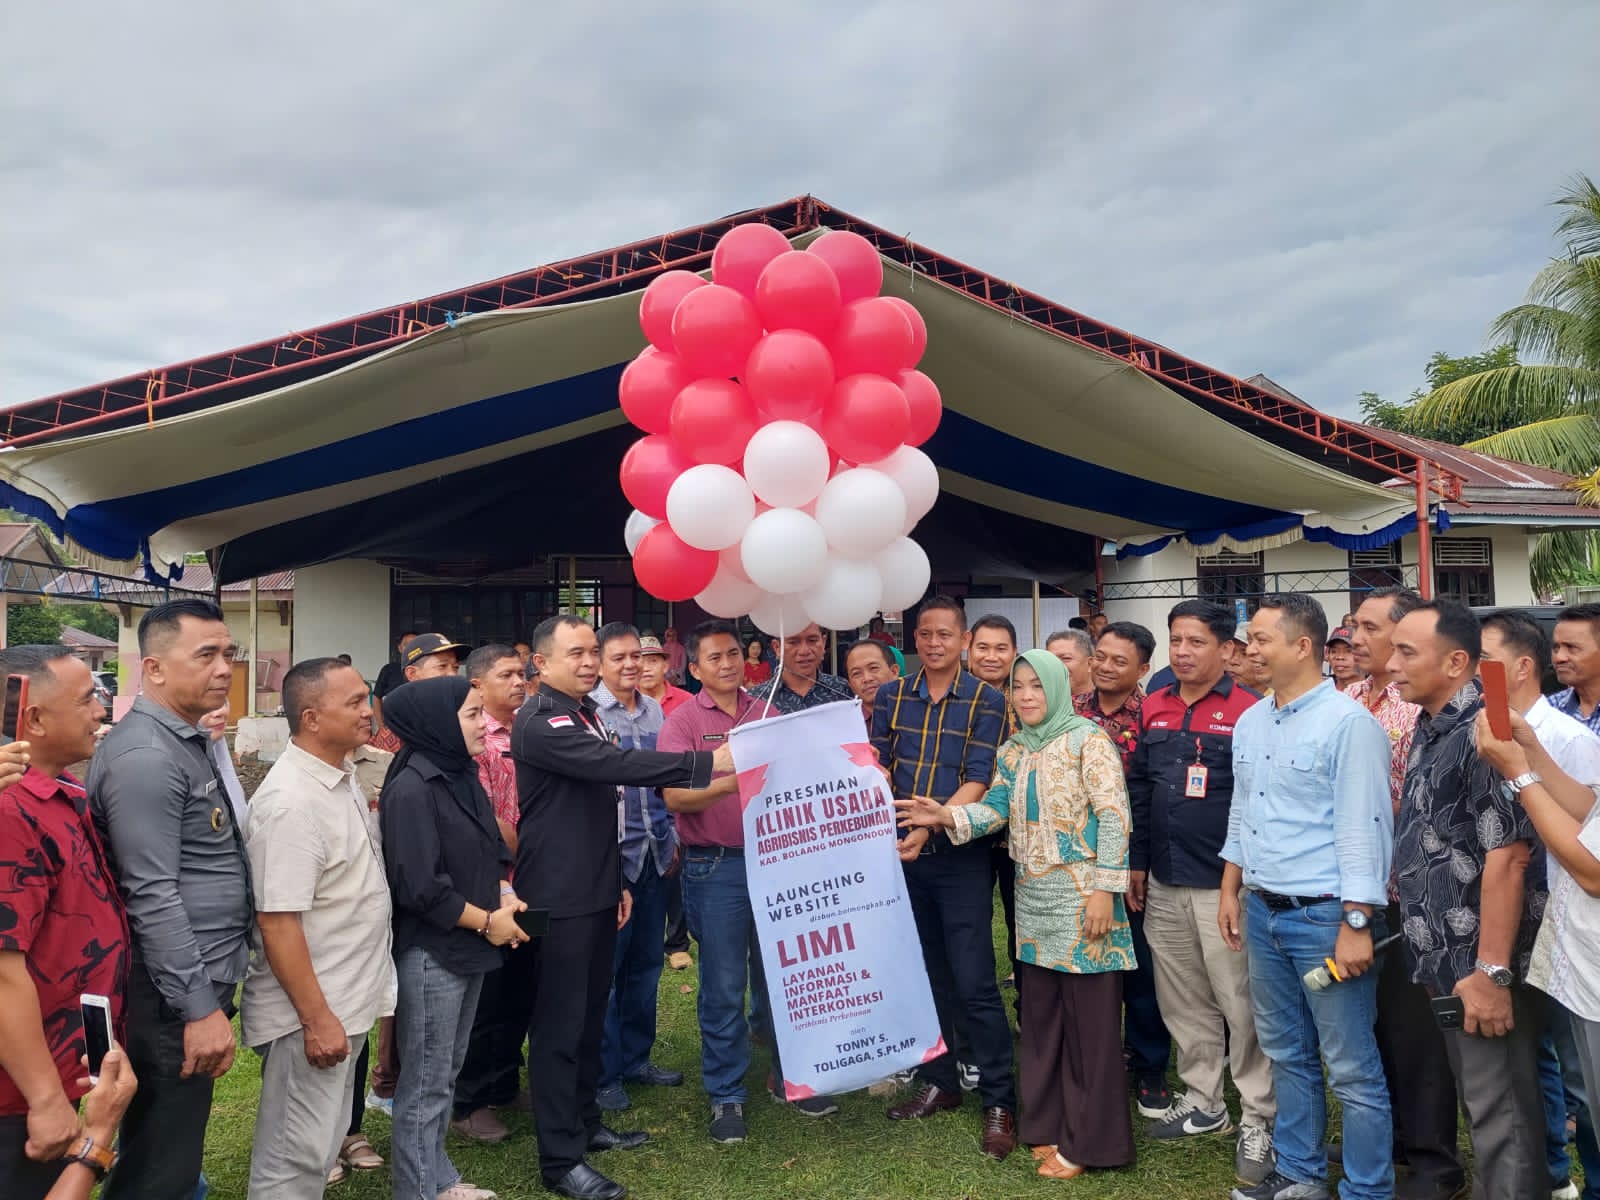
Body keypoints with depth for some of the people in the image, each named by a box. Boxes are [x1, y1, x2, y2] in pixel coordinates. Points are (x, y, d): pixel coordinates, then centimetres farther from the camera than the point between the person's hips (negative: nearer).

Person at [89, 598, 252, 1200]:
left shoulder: (191, 741, 11)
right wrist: (201, 1007, -22)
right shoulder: (145, 755, -19)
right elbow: (153, 898, -23)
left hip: (201, 978, 9)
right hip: (174, 995, -9)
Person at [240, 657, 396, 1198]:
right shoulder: (291, 802, -23)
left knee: (323, 1145, 21)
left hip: (346, 1002, 9)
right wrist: (316, 1019, -22)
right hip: (311, 1014, -9)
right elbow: (277, 921, -25)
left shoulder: (343, 777, 6)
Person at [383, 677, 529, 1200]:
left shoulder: (463, 776, 7)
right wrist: (487, 921, -16)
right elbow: (419, 887, -25)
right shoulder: (412, 788, -20)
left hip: (467, 948, 9)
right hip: (431, 954, -9)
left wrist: (503, 892, -1)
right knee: (426, 1082, 5)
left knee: (447, 1072, 20)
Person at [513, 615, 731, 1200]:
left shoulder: (588, 716, 14)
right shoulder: (539, 723, -18)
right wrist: (710, 761, -35)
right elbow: (618, 765, -31)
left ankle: (584, 1122, 32)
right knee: (559, 1021, -1)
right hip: (560, 898, -9)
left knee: (591, 1013, 18)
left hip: (597, 891, 9)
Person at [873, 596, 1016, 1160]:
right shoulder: (891, 696, 6)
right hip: (902, 856, 4)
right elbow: (876, 769, 2)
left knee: (974, 984, -3)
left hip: (961, 857, -4)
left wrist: (927, 829, -23)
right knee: (924, 975, 15)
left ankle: (999, 1102, 11)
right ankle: (938, 1082, 31)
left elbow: (977, 782, -12)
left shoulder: (986, 700, -5)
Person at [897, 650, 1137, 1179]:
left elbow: (1113, 815, -14)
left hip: (1081, 894, -7)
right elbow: (996, 809, 5)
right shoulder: (1012, 750, 11)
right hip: (1032, 897, 7)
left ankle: (1088, 1138, 15)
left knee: (1088, 1016, 2)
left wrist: (1104, 888, -18)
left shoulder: (1087, 740, -9)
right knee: (1041, 1014, 13)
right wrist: (946, 816, -12)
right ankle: (1049, 1124, 27)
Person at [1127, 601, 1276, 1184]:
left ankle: (1259, 1117, 19)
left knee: (1241, 1004, 4)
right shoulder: (1153, 709, 8)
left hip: (1226, 884, -5)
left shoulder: (1248, 711, -9)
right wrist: (1137, 863, 11)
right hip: (1164, 884, 6)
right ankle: (1202, 1101, 31)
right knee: (1183, 1002, 15)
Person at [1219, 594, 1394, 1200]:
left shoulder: (1348, 722, -13)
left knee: (1352, 1070, 3)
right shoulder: (1250, 723, 10)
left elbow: (1363, 827, -17)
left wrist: (1356, 924, -19)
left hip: (1326, 916, -7)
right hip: (1262, 914, 8)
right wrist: (1231, 889, 16)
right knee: (1287, 1054, 18)